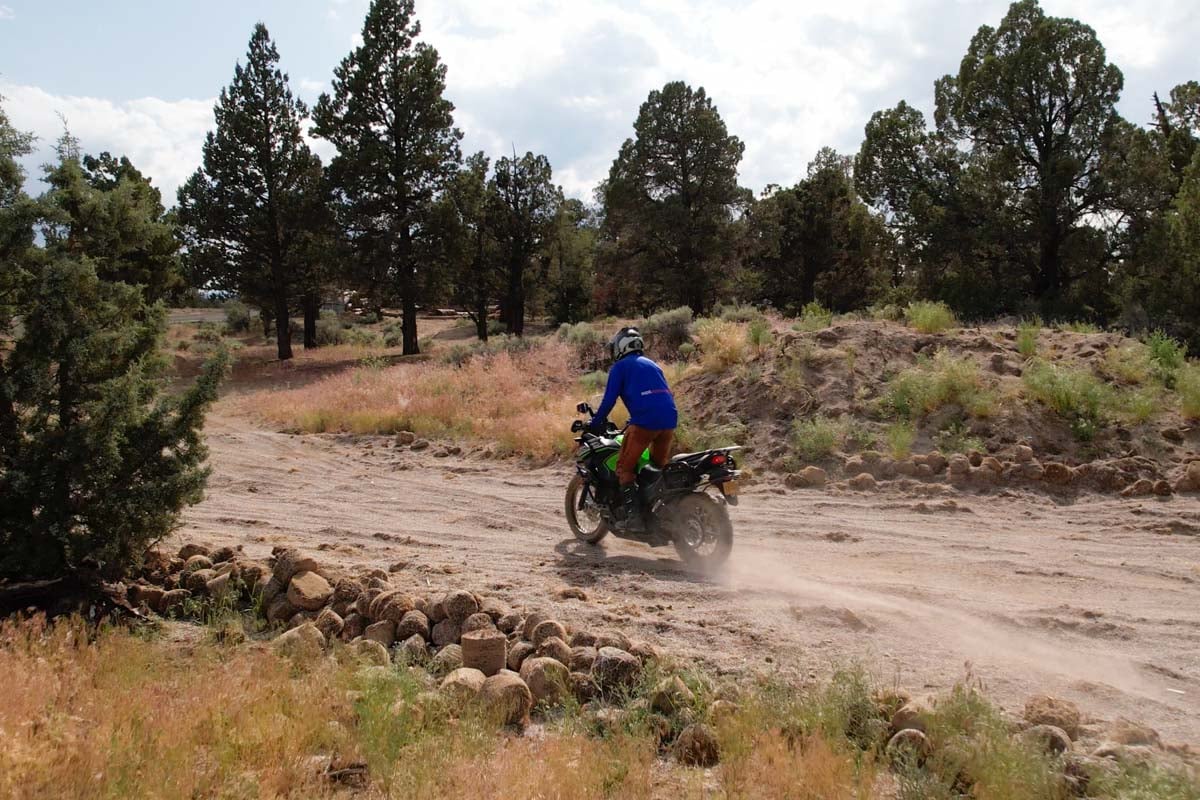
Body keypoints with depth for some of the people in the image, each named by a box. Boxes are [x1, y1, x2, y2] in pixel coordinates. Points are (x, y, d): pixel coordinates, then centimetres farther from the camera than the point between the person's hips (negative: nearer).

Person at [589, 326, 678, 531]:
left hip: (644, 421, -7)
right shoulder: (652, 365, 29)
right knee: (659, 467, 20)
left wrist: (594, 425, 10)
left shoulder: (620, 367, 9)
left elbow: (609, 400, 0)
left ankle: (632, 516, -13)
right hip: (669, 421, 7)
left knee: (625, 467, 1)